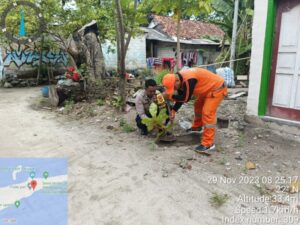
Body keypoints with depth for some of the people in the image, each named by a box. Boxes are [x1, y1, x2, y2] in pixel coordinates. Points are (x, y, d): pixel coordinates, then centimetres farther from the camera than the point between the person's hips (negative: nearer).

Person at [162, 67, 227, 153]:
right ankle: (197, 127, 46)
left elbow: (186, 98, -26)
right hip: (208, 88, 10)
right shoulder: (180, 79, -3)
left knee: (207, 113, -16)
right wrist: (174, 110, -2)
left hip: (217, 88, -10)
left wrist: (171, 96, -20)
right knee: (198, 105, 22)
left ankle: (208, 144, -11)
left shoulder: (189, 80, -33)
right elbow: (181, 96, 5)